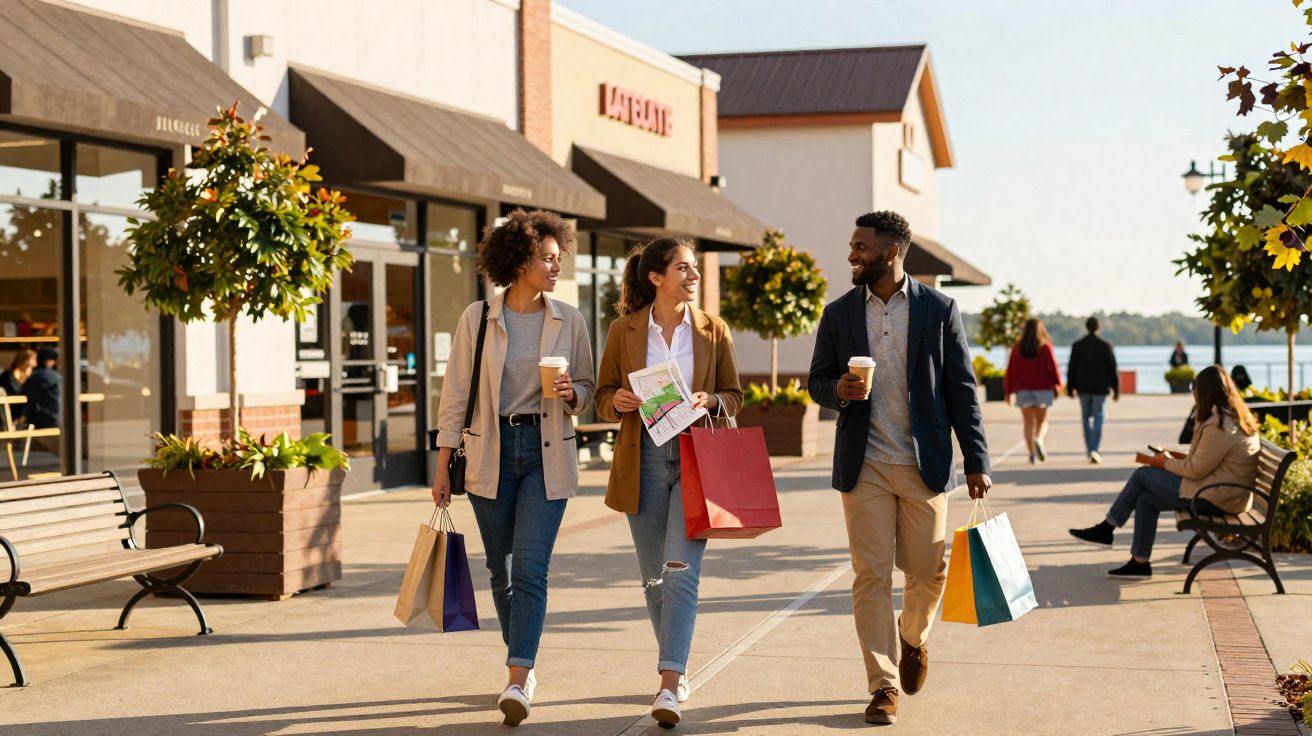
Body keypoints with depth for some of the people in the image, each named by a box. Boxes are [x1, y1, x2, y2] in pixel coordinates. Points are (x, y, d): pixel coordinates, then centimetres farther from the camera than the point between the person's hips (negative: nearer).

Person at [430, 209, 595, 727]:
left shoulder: (569, 321, 2)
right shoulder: (477, 318, -1)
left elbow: (586, 389, 12)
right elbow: (456, 394, 1)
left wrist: (570, 393, -13)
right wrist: (442, 466, 0)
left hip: (546, 452, -1)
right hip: (490, 451, 1)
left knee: (530, 568, -12)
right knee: (501, 568, 10)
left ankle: (517, 683, -14)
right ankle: (523, 666, 28)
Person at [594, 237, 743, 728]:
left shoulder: (713, 331, 4)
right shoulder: (624, 330, 3)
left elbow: (735, 396, 10)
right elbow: (603, 397, 9)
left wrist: (710, 401, -12)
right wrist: (618, 402, -13)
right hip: (643, 461, 1)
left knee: (682, 569, -13)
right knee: (653, 575, 9)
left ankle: (669, 685, -17)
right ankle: (676, 669, 27)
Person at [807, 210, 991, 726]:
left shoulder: (938, 310, 0)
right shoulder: (839, 313, 6)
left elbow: (961, 388, 1)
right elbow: (817, 381, 11)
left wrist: (976, 461, -3)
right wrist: (838, 390, -14)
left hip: (925, 465, -1)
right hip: (864, 466, 1)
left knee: (928, 570, 6)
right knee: (871, 575, -2)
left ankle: (913, 639, 37)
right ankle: (883, 685, 5)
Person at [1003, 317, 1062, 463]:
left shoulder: (1017, 348, 0)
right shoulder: (1045, 347, -5)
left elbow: (1011, 370, 1)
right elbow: (1053, 368, -6)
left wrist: (1008, 391, 7)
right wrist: (1057, 386, 7)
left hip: (1023, 390, 1)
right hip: (1042, 389, -1)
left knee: (1029, 423, 6)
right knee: (1042, 421, 10)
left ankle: (1031, 453, -3)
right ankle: (1039, 440, -19)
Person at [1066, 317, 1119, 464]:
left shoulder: (1077, 346, -3)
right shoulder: (1106, 346, -7)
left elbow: (1071, 369, 0)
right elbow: (1113, 369, -4)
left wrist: (1070, 388, 10)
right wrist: (1116, 389, 3)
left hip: (1083, 388, 2)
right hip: (1100, 388, -2)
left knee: (1086, 419, 14)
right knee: (1098, 419, 2)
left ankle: (1090, 451, 18)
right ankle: (1094, 450, -13)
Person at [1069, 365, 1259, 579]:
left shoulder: (1217, 426, -20)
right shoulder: (1237, 418, 12)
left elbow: (1196, 470, -17)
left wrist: (1165, 463, -2)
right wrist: (1184, 457, 9)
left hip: (1214, 499, -10)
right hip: (1226, 493, 10)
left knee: (1143, 475, -3)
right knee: (1145, 499, 6)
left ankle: (1105, 530, 9)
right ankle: (1139, 562, 7)